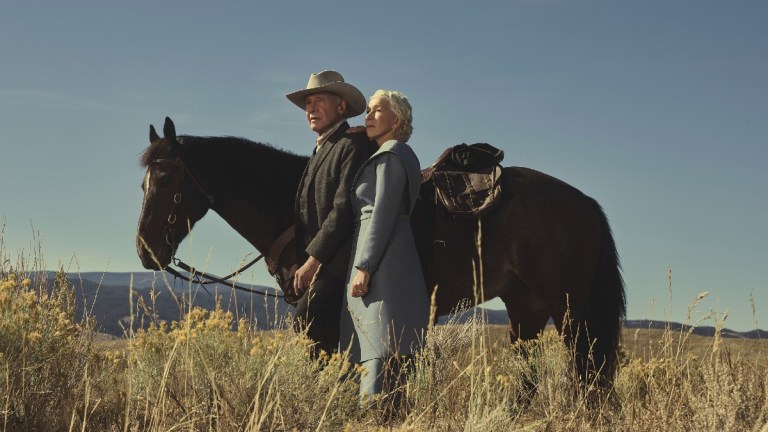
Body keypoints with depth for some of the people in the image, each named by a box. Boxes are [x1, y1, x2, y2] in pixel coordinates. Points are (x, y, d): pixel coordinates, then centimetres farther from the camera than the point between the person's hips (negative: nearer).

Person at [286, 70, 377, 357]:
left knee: (306, 318, -23)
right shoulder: (320, 152, 22)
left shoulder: (354, 145, -8)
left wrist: (313, 259, -18)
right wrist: (301, 262, 10)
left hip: (337, 261, -9)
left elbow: (344, 208, -17)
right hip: (316, 261, 9)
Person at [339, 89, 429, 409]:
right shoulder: (402, 155, 22)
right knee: (390, 357, 9)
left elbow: (382, 213, -16)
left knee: (377, 354, -16)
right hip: (390, 267, 10)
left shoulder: (390, 154, -7)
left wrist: (363, 266, -19)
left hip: (382, 264, -10)